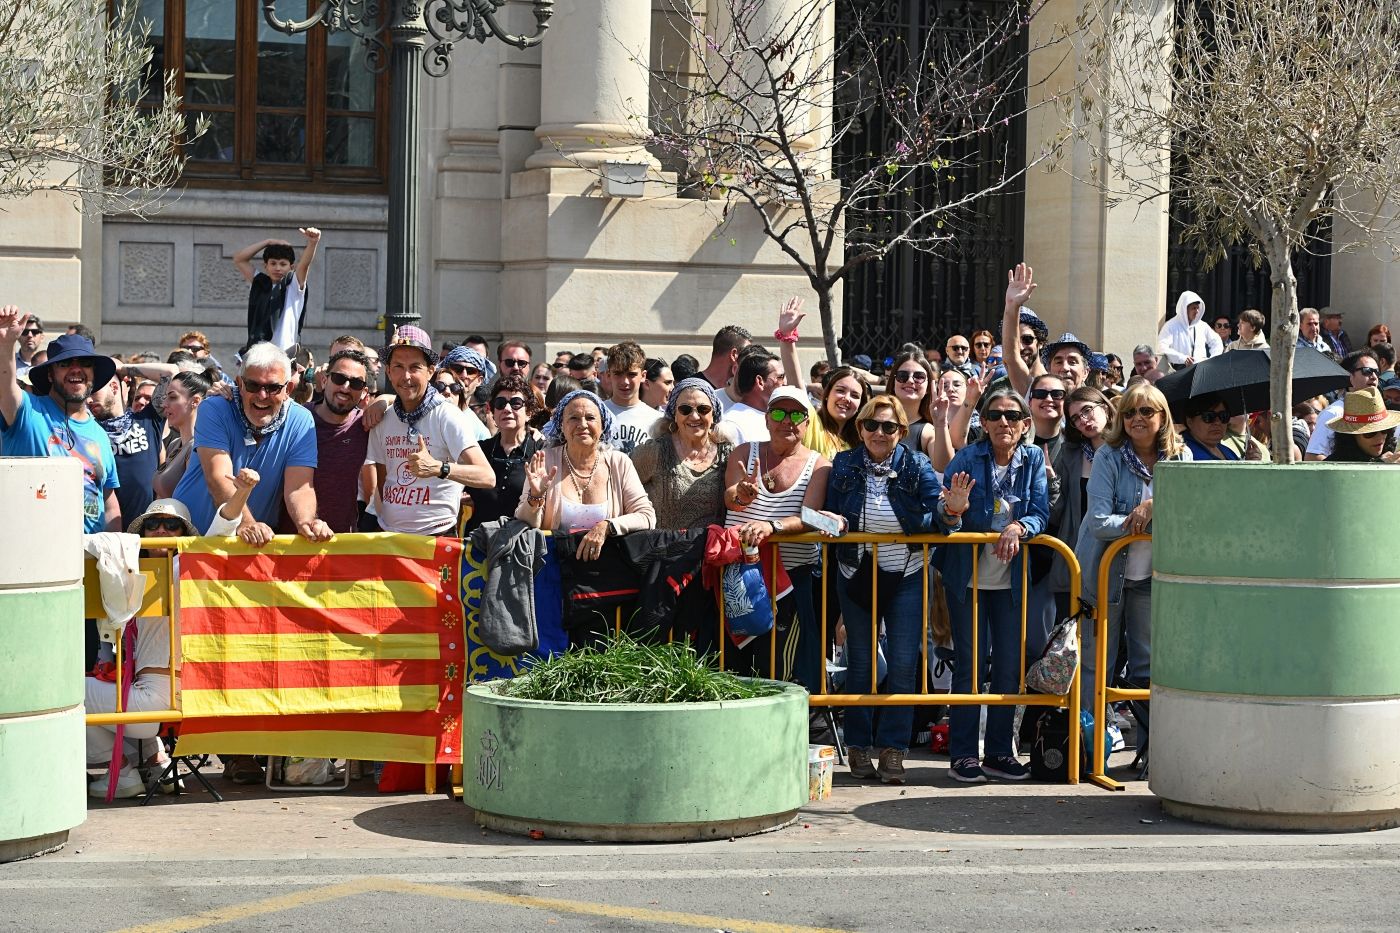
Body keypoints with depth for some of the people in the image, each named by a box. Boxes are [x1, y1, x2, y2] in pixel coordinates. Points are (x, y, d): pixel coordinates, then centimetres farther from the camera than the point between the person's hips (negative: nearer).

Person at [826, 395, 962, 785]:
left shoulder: (917, 466, -6)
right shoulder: (844, 465, -1)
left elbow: (934, 522, -11)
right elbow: (830, 515, 7)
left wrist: (950, 511, -33)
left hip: (905, 577, -2)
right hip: (856, 574, 2)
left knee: (903, 663, -5)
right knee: (860, 662, 9)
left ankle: (892, 749, 2)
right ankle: (859, 746, 18)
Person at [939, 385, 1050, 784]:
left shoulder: (1034, 459, 2)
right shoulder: (967, 458, -7)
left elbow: (1041, 513, -6)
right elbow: (945, 519, -10)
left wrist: (1018, 528, -27)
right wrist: (953, 508, -33)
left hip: (1011, 578, 3)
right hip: (968, 575, -3)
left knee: (1010, 664, 6)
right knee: (970, 662, -2)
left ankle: (999, 753, 17)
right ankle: (963, 755, 5)